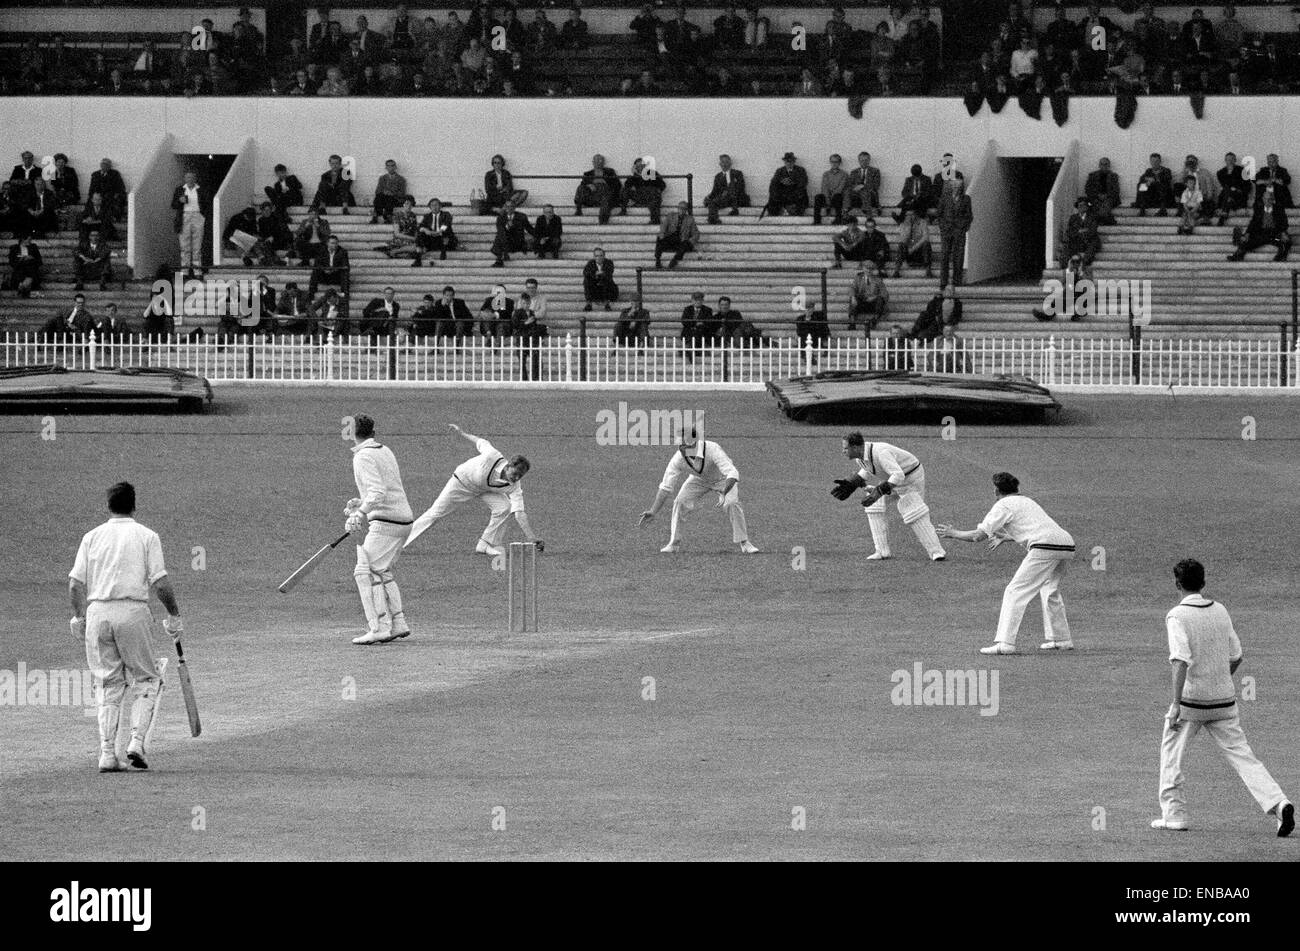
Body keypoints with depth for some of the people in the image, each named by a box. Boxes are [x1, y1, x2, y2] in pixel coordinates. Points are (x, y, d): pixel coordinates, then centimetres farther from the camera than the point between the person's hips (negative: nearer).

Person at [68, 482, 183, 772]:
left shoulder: (92, 537, 10)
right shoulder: (146, 536, 2)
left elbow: (75, 584, 5)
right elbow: (160, 583, -6)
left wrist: (78, 618, 18)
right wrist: (174, 617, 6)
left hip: (97, 612, 3)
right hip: (133, 611, -3)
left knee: (108, 684, 9)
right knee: (146, 680, 11)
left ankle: (107, 754, 2)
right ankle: (137, 742, -6)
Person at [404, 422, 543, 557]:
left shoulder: (515, 486, -29)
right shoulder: (491, 456, -38)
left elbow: (520, 514, -32)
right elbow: (481, 442, -18)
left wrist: (534, 540, -42)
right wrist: (461, 432, -2)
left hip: (487, 490, 2)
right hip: (463, 481, -2)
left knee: (503, 507, -23)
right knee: (435, 513, -4)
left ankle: (487, 545, -4)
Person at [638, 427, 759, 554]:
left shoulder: (713, 450, -42)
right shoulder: (679, 458, -30)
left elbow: (732, 474, -49)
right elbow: (666, 486, -25)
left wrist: (724, 493, -67)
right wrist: (653, 511, -33)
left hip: (722, 478, -3)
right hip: (699, 479, 3)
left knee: (732, 504, -24)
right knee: (679, 502, -15)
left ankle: (744, 542, -7)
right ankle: (674, 543, 0)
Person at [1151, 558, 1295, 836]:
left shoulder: (1177, 616, -12)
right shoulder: (1220, 610, 6)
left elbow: (1181, 660, -23)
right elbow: (1237, 656, 11)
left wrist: (1176, 704, -23)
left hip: (1191, 698, -5)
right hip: (1224, 698, 5)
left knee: (1172, 752, 13)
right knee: (1240, 753, 3)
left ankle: (1173, 815, 13)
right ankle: (1278, 803, -12)